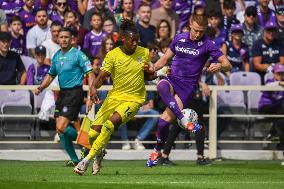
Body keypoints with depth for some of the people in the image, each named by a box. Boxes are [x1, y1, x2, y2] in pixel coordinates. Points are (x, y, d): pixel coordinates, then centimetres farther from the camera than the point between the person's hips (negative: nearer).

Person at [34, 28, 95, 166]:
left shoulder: (78, 54, -8)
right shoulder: (56, 56, 14)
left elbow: (90, 75, -11)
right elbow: (51, 75, 27)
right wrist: (40, 88, 9)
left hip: (74, 93, -8)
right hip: (62, 93, 8)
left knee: (61, 127, -17)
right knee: (59, 129, 4)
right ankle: (74, 160, 14)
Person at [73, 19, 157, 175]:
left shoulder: (144, 53, 1)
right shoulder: (113, 55, -6)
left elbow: (149, 76, 15)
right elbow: (102, 76, -13)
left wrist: (150, 72, -10)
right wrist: (93, 88, -34)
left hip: (134, 98, -1)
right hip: (115, 96, 1)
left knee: (111, 123, -26)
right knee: (93, 132, -7)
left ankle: (87, 160, -16)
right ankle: (99, 153, 31)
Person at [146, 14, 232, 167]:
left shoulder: (207, 44, -5)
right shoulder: (179, 38, 7)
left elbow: (228, 65, -10)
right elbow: (165, 59, 20)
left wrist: (219, 66, -33)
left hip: (188, 86, -3)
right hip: (172, 79, 3)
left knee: (164, 121, -16)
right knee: (161, 86, -36)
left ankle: (157, 151, 9)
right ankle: (185, 121, -43)